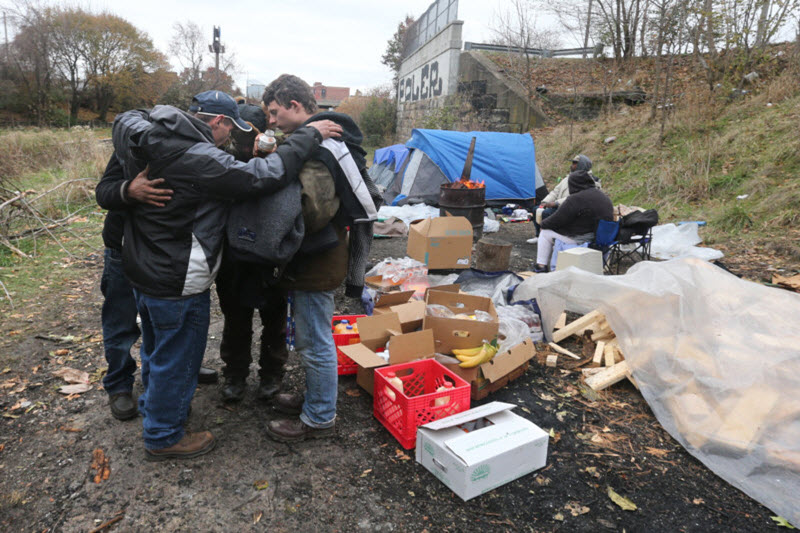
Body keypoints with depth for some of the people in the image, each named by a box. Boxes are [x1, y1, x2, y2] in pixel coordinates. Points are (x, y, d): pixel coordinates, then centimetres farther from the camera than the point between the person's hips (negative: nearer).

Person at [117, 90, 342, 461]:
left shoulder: (152, 142, 2)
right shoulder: (200, 159, -27)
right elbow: (262, 177, -30)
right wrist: (309, 136, -22)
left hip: (142, 270, 10)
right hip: (177, 283, -10)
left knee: (156, 348, 28)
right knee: (176, 358, 8)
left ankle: (152, 406, 50)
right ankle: (163, 437, 27)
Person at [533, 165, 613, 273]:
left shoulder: (575, 199, -19)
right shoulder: (603, 195, 9)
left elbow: (557, 220, -14)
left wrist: (543, 223, 7)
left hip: (580, 239, -9)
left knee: (545, 232, 7)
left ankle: (541, 266, 10)